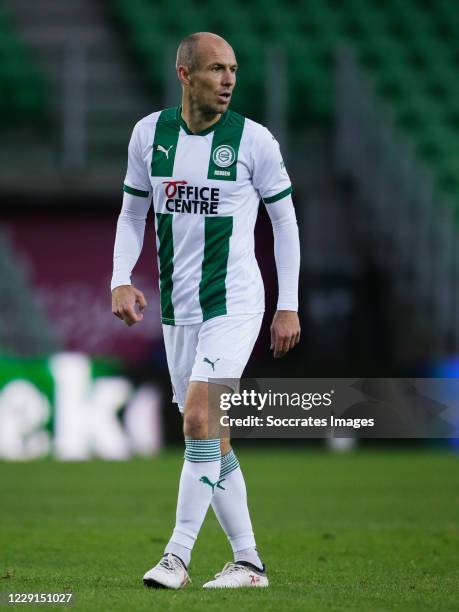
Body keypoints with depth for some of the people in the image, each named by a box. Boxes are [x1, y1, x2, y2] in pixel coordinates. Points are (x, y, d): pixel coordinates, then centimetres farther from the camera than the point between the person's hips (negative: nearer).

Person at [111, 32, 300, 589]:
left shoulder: (253, 140, -6)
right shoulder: (149, 133, 3)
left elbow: (284, 219, 3)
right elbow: (133, 212, 14)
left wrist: (289, 307, 1)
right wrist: (121, 281, 0)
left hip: (234, 302, -5)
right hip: (177, 308, 5)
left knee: (198, 419, -19)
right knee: (209, 439, 8)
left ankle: (177, 556, -15)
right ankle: (248, 561, 16)